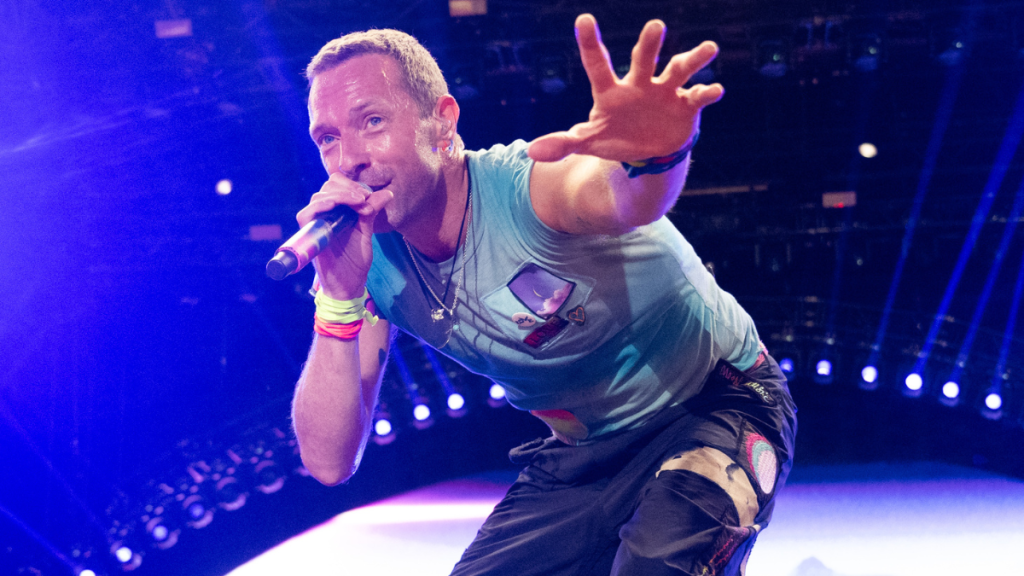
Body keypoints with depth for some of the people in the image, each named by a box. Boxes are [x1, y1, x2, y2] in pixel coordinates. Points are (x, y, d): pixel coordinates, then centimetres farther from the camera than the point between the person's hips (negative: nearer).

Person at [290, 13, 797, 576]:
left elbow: (620, 198, -54)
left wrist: (652, 153, -78)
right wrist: (339, 296, -29)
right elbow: (329, 461, -17)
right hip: (581, 455, 6)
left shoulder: (523, 186, -27)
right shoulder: (368, 266, -10)